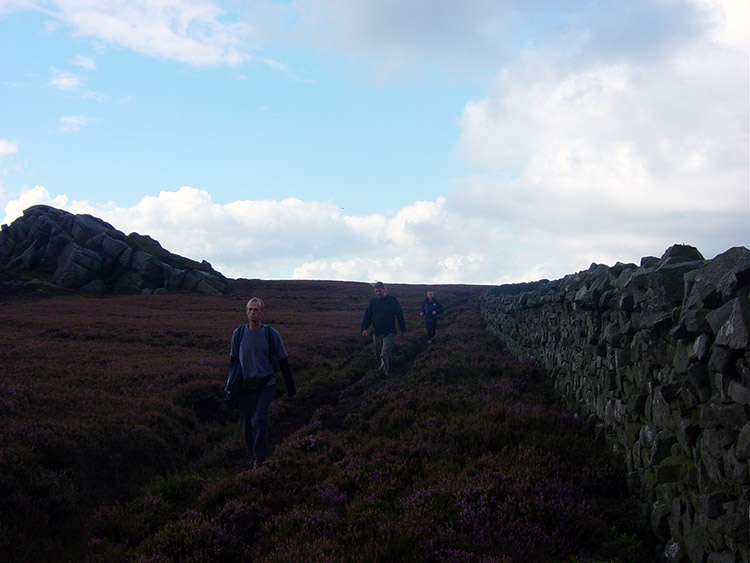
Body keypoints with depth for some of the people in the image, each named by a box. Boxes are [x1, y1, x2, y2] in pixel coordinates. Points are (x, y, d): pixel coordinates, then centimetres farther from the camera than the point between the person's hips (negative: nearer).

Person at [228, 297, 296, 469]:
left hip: (265, 385, -2)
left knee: (259, 420, -17)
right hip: (245, 387, 2)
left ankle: (260, 458, -4)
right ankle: (251, 460, 21)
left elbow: (283, 362, 5)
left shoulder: (271, 334, -2)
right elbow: (233, 360, 14)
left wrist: (291, 388, 6)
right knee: (246, 424, 6)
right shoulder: (238, 333, 3)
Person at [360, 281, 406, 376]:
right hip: (376, 333, 4)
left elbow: (400, 315, 4)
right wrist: (364, 328, -4)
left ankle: (385, 373, -18)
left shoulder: (392, 300, -3)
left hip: (389, 333, -4)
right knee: (378, 355, 12)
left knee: (385, 355, -16)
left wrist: (403, 329, 7)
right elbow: (367, 316, 9)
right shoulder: (373, 301, 6)